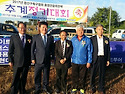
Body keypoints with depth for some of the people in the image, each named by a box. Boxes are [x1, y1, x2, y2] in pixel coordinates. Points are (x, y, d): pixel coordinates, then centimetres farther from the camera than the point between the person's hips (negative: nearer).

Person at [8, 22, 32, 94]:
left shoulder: (30, 38, 4)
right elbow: (10, 50, -1)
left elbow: (31, 49, 7)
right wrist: (10, 60, -5)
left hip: (26, 62, 2)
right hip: (17, 62, -2)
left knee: (24, 78, 15)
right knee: (16, 78, 4)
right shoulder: (13, 37, 0)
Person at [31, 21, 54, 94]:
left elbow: (52, 49, 9)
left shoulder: (51, 38, 6)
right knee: (37, 76, 9)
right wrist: (33, 58, -5)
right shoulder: (35, 37, -1)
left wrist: (52, 57, 6)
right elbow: (32, 49, -1)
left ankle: (45, 87, 35)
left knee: (46, 75, 15)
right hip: (38, 61, -2)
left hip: (47, 61, 2)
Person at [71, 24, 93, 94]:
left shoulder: (87, 40, -4)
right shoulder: (73, 39, 4)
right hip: (74, 61, 2)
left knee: (82, 76, 11)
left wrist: (89, 62, -4)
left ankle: (82, 88, 29)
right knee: (74, 76, 10)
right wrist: (71, 58, 5)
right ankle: (74, 88, 29)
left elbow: (89, 52, -2)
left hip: (83, 62, -2)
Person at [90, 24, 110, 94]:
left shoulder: (106, 39, 6)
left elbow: (108, 50, 8)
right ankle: (93, 88, 25)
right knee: (93, 74, 5)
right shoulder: (92, 39, -1)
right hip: (95, 59, -2)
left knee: (102, 74, 11)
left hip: (103, 58, 2)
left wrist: (108, 60, 4)